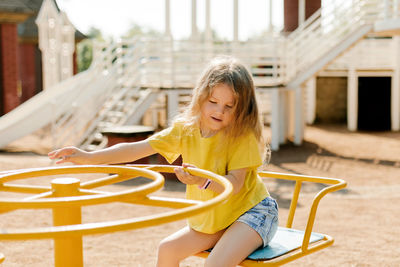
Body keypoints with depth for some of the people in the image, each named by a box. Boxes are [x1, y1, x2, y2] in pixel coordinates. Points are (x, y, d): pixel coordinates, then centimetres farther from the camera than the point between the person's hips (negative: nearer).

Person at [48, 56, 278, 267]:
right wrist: (89, 157, -17)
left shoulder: (243, 135, -19)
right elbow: (136, 149, -9)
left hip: (253, 212, -6)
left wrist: (203, 181, -45)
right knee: (168, 249, -1)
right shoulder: (185, 130, -5)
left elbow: (235, 184, -25)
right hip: (210, 219, 6)